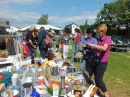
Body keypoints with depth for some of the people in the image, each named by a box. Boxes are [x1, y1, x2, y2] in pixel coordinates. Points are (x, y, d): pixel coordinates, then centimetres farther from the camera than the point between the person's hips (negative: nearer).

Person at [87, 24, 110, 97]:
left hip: (102, 62, -8)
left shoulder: (107, 39, -16)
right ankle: (98, 90, 34)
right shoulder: (100, 39, 9)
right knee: (96, 77, 16)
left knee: (99, 78, -4)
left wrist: (92, 45, -33)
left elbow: (104, 48, -36)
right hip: (97, 60, 8)